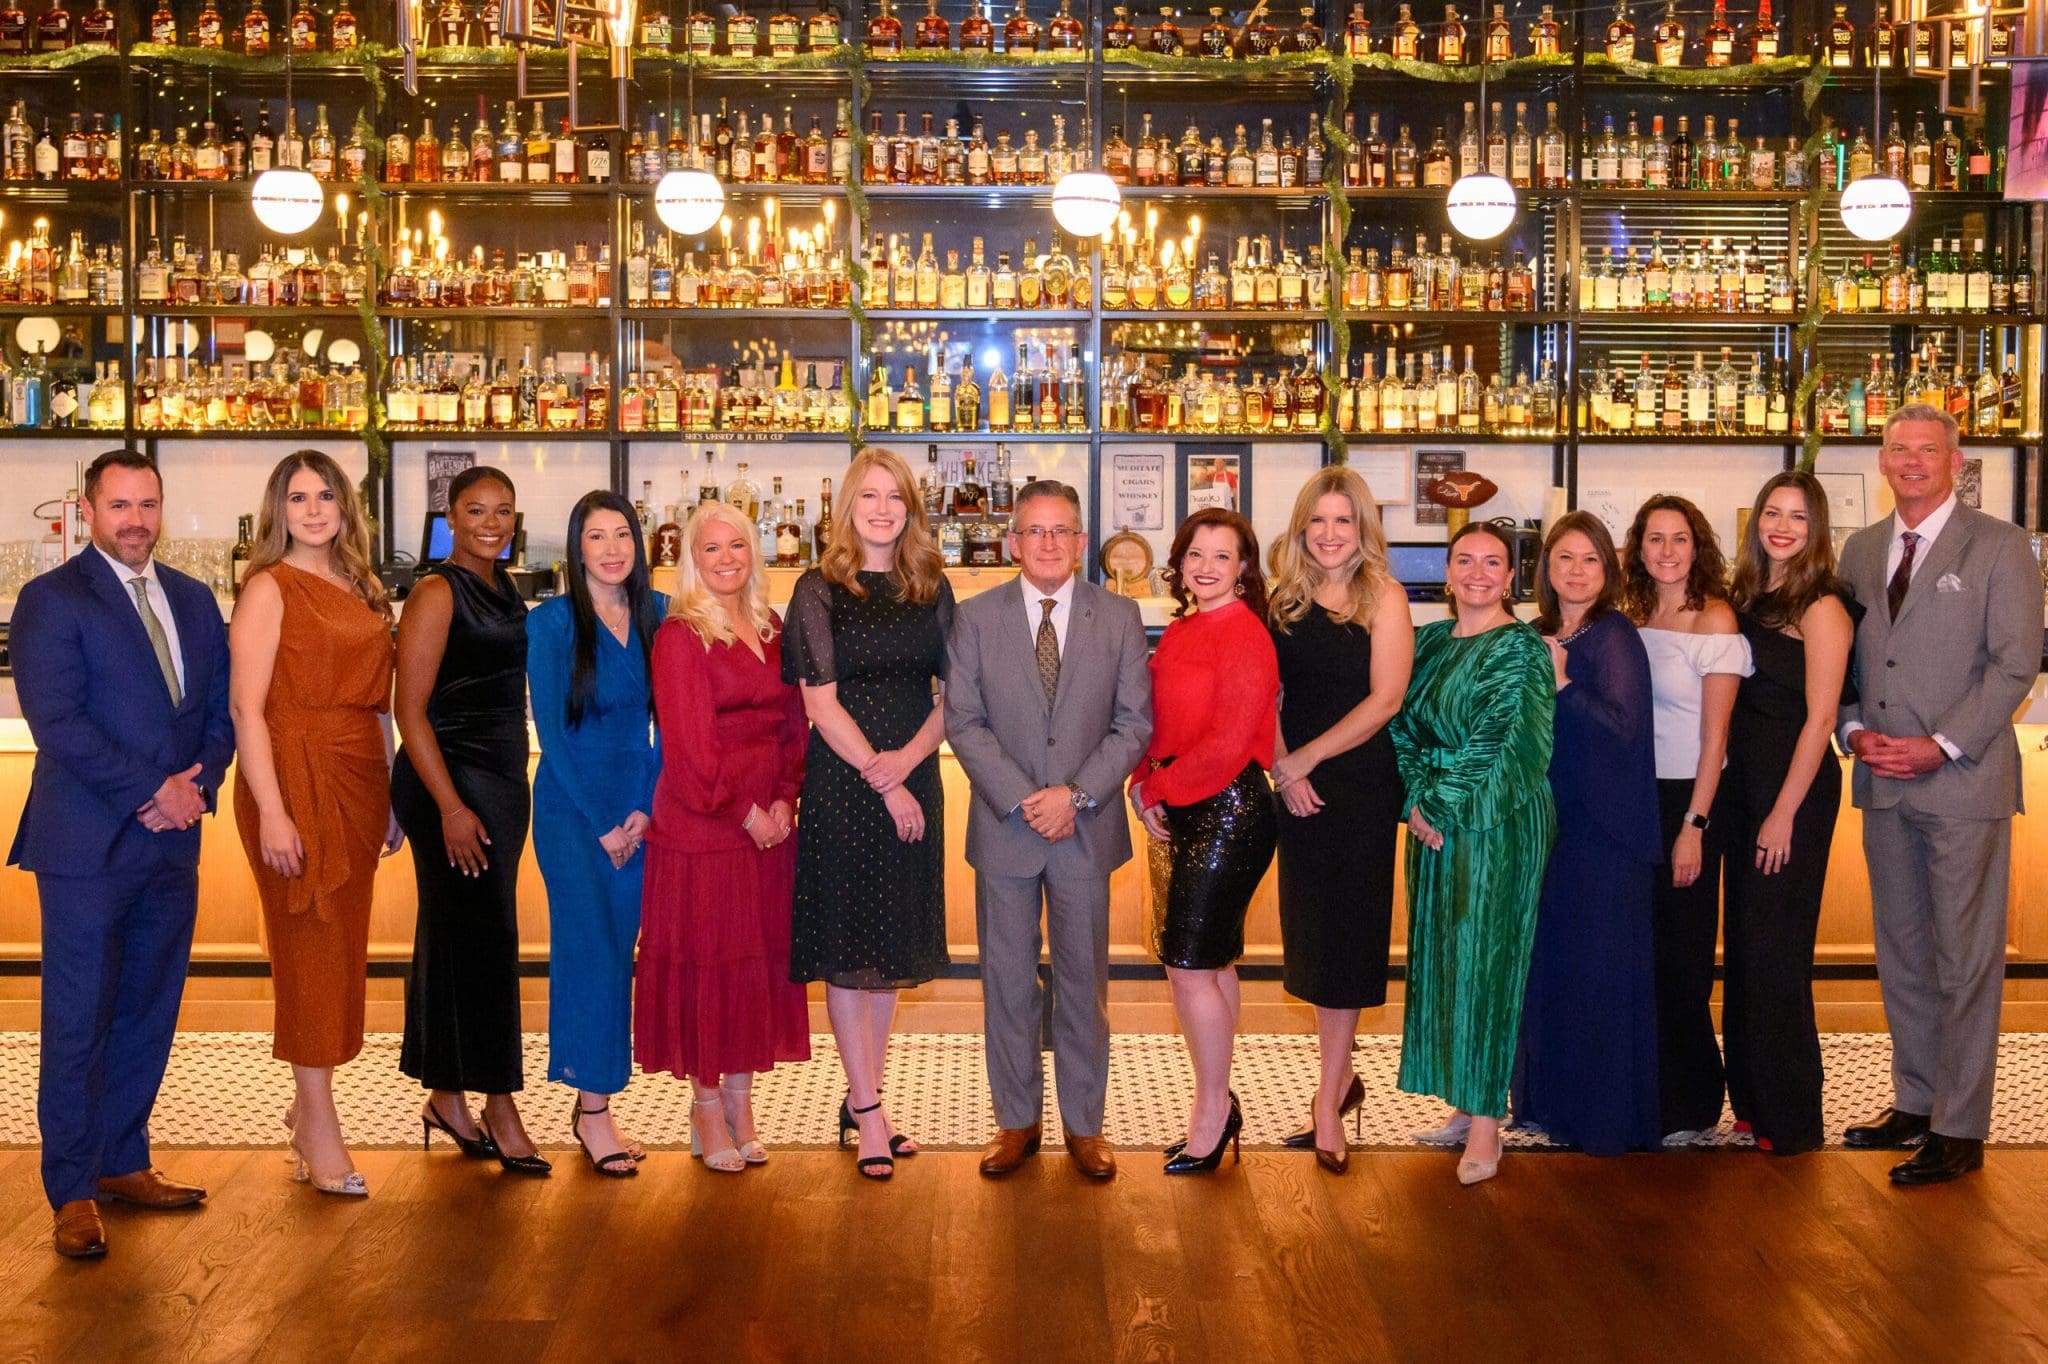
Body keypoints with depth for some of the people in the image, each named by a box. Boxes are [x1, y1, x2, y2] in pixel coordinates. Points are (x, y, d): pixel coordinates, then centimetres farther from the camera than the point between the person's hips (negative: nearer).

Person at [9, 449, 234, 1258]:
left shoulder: (193, 601, 14)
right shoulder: (51, 601, -5)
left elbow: (221, 710, 13)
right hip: (87, 846, -6)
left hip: (172, 843, 6)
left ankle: (123, 1163, 24)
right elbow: (57, 722, -14)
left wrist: (198, 783, -6)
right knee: (78, 1023, 1)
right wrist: (152, 793, -16)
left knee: (149, 1015, 11)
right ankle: (72, 1194, 10)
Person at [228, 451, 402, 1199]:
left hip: (358, 784, 6)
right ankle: (319, 1126, 6)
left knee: (345, 947, 10)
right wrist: (271, 812, -19)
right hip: (295, 779, -6)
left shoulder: (362, 589, 14)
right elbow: (246, 705, -12)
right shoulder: (270, 588, -6)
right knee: (311, 947, -2)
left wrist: (391, 795, 13)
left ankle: (309, 1103, 23)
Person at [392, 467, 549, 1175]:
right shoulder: (438, 593, -11)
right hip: (451, 779, -8)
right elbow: (410, 709, -14)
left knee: (457, 937, 12)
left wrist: (510, 789, 14)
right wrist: (450, 807, -19)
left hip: (503, 779, 8)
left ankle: (448, 1100, 20)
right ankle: (498, 1106, 2)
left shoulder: (505, 586, 13)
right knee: (480, 938, -5)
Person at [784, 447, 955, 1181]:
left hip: (910, 781, 4)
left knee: (893, 942, 9)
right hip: (841, 782, -4)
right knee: (846, 943, 0)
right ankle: (869, 1112, 7)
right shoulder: (820, 590, -4)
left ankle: (862, 1100, 21)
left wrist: (908, 758, -12)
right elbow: (820, 702, -8)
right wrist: (879, 781, -12)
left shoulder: (932, 589, 7)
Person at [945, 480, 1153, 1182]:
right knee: (1007, 983, 8)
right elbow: (962, 721, -3)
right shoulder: (975, 618, 1)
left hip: (1087, 828, 0)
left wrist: (1076, 795, -13)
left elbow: (1134, 722, -1)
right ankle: (1017, 1121, 22)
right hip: (1003, 829, 0)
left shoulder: (1120, 617, 2)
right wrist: (1021, 799, -13)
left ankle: (1084, 1123, 21)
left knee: (1084, 982, 8)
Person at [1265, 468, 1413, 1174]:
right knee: (1311, 932, 10)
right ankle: (1342, 1075, 26)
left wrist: (1306, 758, -14)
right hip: (1297, 786, 4)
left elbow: (1385, 698, -12)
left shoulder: (1383, 598, -5)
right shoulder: (1285, 599, 7)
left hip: (1362, 781, -4)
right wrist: (1281, 768, -10)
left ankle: (1328, 1102, 6)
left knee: (1344, 937, 0)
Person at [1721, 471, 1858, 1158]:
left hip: (1795, 789, -7)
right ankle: (1749, 1095, 24)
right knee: (1742, 940, 12)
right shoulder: (1745, 598, 10)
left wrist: (1784, 813, -17)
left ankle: (1789, 1117, 10)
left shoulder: (1820, 609, -12)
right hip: (1742, 780, 7)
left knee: (1775, 947, -2)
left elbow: (1818, 718, -15)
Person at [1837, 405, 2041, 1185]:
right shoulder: (1861, 550, 13)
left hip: (1963, 780, -5)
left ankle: (1959, 1129, 5)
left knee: (1965, 959, -1)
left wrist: (1942, 745, -14)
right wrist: (1854, 730, -2)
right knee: (1901, 952, 12)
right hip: (1883, 783, 5)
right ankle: (1914, 1103, 24)